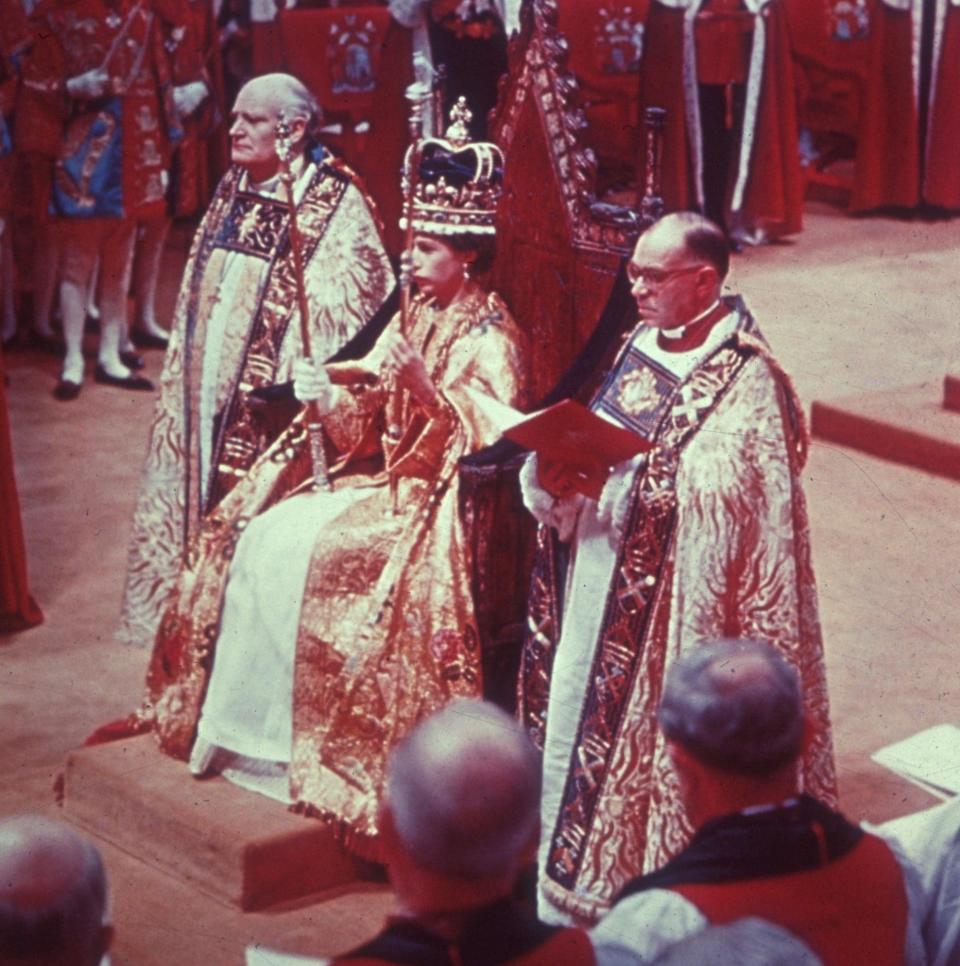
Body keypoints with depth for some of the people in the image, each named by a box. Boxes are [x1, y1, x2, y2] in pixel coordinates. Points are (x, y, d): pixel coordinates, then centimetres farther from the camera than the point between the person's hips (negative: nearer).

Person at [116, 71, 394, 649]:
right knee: (213, 506, 10)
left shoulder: (336, 204, -9)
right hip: (213, 390, 7)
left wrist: (288, 388, -19)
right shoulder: (232, 193, 12)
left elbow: (343, 306, -14)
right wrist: (187, 375, 13)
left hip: (276, 403, -7)